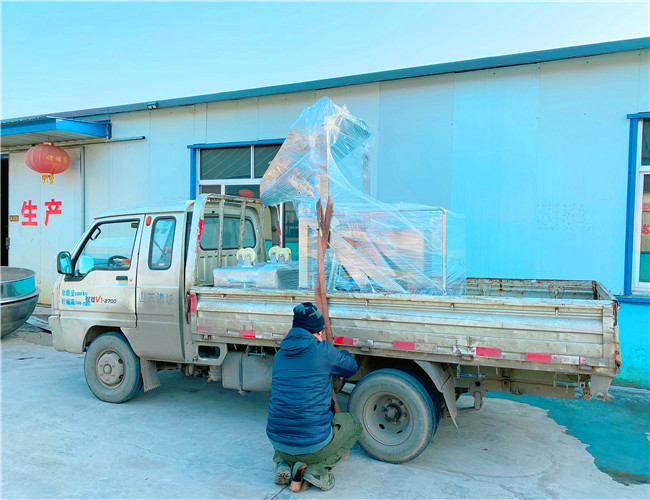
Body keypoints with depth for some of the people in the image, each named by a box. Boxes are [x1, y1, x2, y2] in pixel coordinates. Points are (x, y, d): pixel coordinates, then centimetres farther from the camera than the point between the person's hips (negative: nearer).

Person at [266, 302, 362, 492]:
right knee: (353, 424, 21)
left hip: (277, 441, 6)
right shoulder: (323, 351, -12)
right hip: (313, 445, -5)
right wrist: (342, 353, 32)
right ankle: (316, 469, 2)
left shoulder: (280, 354, 6)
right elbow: (351, 367, 9)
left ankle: (283, 464, 13)